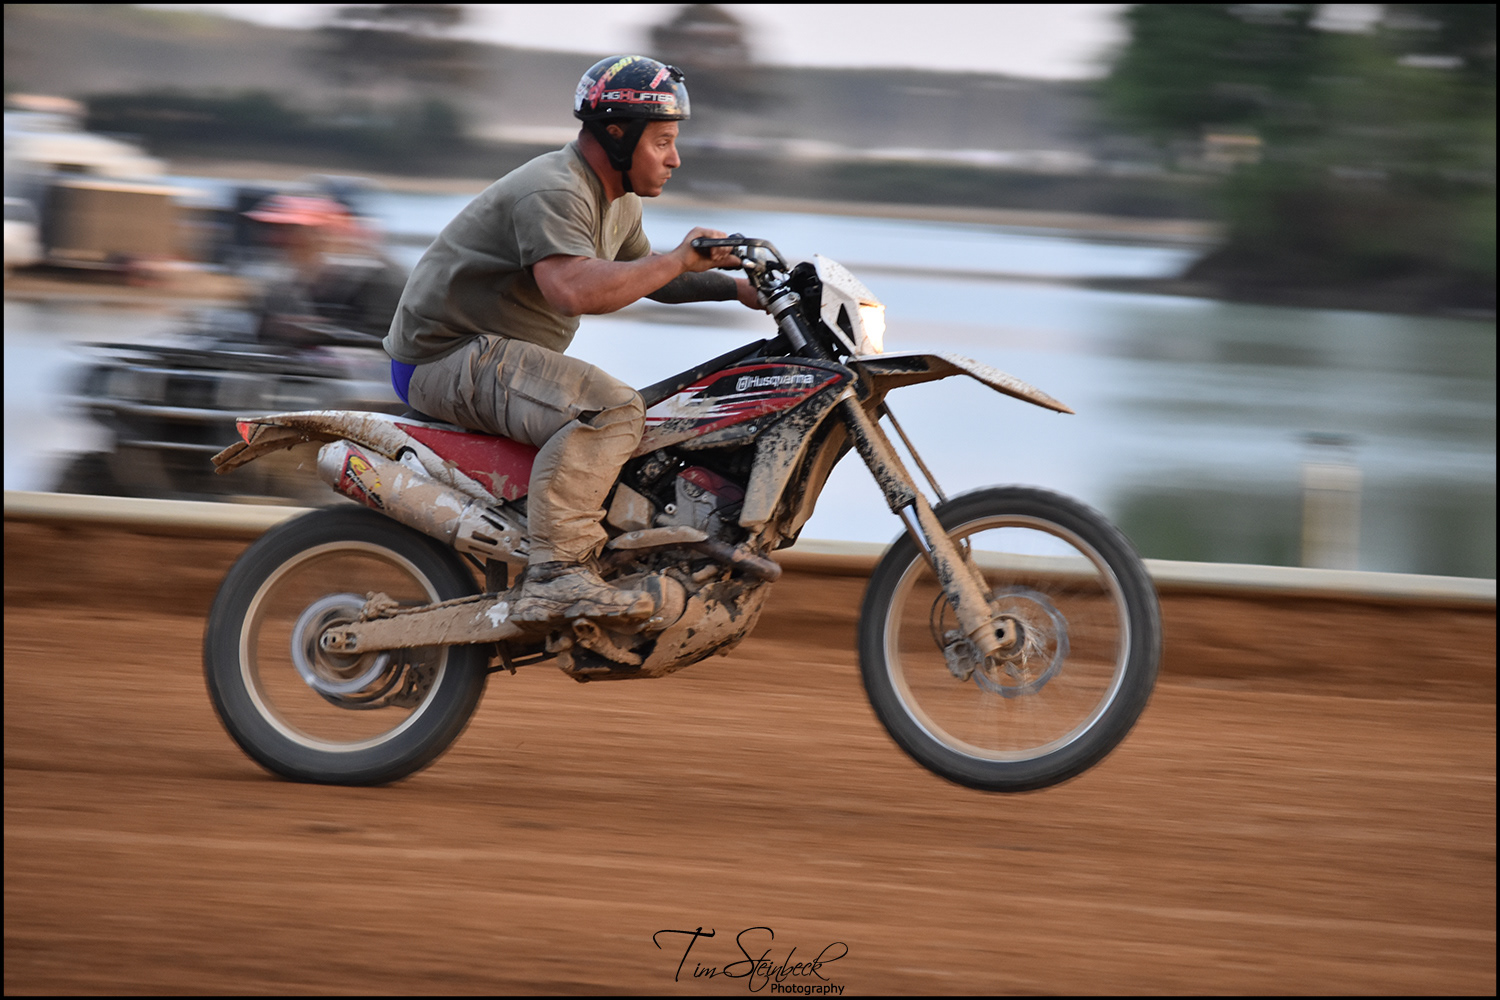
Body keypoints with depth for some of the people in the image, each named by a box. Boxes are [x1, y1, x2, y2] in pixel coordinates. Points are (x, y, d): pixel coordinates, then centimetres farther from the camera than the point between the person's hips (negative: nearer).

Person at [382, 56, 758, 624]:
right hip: (449, 357, -11)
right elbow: (575, 290, -38)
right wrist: (679, 260, -32)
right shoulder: (554, 192, -21)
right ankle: (553, 576, -36)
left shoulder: (616, 202, 12)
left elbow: (645, 277, 29)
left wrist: (737, 288, 14)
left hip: (495, 355, 11)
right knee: (611, 407, -30)